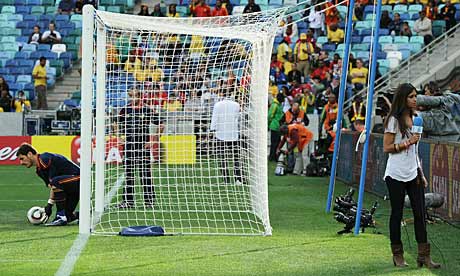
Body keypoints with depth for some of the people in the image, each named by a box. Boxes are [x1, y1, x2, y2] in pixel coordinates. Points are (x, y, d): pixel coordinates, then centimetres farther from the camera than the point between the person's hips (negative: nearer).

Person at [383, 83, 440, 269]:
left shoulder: (415, 119, 13)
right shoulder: (394, 120, -8)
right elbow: (386, 148, -9)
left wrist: (421, 173, 16)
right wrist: (407, 143, -18)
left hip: (413, 174, 6)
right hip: (396, 175, -6)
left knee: (420, 213, 1)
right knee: (397, 214, 3)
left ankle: (424, 256, 3)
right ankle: (397, 255, 11)